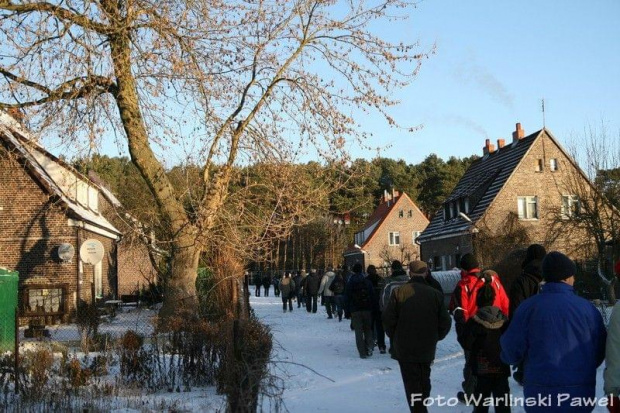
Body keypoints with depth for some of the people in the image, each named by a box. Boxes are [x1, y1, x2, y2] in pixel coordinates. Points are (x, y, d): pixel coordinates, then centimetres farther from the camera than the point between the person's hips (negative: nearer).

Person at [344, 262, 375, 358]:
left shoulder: (350, 283, -1)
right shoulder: (367, 282, 2)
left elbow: (347, 298, 0)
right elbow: (372, 296, 3)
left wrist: (348, 311, 6)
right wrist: (371, 309, 9)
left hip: (355, 311, -1)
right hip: (367, 310, 2)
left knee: (358, 331, 2)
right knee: (368, 329, 13)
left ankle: (362, 352, -3)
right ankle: (369, 346, -10)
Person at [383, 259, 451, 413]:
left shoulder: (400, 292, -11)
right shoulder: (435, 294, -4)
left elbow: (388, 319, -11)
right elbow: (445, 322, -1)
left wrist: (395, 337, 6)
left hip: (405, 348, -3)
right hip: (427, 349, 3)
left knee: (412, 383, -1)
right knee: (424, 380, 20)